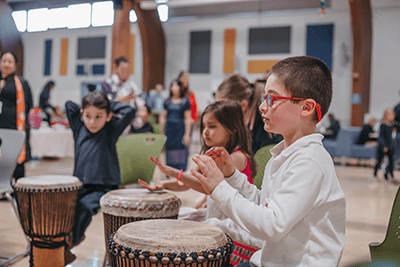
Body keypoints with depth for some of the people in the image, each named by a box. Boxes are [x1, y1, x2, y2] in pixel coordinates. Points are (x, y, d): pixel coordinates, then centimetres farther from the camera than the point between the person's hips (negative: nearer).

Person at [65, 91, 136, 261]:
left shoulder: (110, 131, 0)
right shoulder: (79, 128, 10)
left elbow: (129, 111, -9)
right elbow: (69, 105, 15)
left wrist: (110, 106, 3)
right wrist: (86, 112, 13)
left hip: (104, 188, -4)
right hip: (80, 185, 4)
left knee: (84, 207, -29)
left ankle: (71, 242, -5)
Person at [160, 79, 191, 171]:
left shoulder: (185, 101, -1)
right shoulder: (167, 102, 10)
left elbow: (187, 119, -1)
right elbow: (163, 118, 15)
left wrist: (187, 134, -6)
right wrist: (162, 133, 12)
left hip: (180, 130, -4)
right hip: (169, 130, 4)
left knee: (181, 156, -7)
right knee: (169, 156, 7)